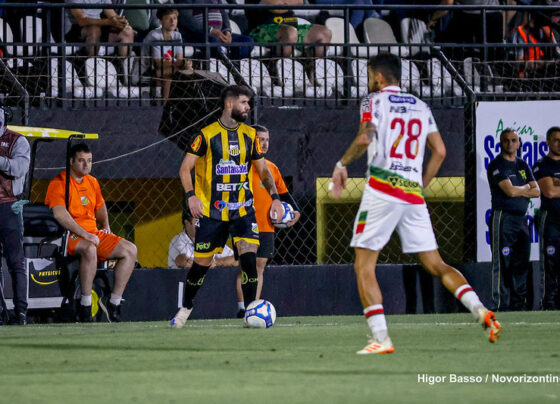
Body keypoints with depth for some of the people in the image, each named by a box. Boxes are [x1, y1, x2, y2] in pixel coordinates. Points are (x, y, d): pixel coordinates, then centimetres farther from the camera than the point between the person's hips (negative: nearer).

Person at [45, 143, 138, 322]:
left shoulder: (92, 182, 17)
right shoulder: (59, 183, -8)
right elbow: (60, 214, -21)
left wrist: (105, 226, 17)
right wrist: (85, 235, -27)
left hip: (94, 233, 8)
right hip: (69, 235, -8)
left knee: (130, 250, -8)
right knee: (90, 249, -40)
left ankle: (114, 303, -9)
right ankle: (85, 306, -35)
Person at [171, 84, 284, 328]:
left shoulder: (249, 135, 8)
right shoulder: (207, 135, -4)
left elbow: (263, 170, 16)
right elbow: (185, 168, -3)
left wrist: (274, 197, 3)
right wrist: (191, 195, -18)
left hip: (243, 209, 3)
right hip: (212, 211, -3)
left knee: (249, 257, -14)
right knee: (201, 262, 3)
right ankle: (185, 308, 25)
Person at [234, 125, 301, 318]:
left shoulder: (272, 168, 14)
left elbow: (283, 193, 21)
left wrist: (295, 210, 6)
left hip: (267, 227, 5)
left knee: (259, 267, 5)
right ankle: (242, 307, -7)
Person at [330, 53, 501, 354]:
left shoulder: (375, 101, 2)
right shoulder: (420, 107, 18)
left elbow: (364, 139, -14)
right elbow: (439, 152, 13)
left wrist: (341, 165, 0)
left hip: (382, 191, -5)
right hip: (413, 195, 5)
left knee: (364, 267, 1)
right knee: (436, 265, 8)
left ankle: (381, 338, -11)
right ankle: (481, 311, -12)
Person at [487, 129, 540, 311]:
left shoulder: (523, 166, 18)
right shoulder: (497, 165, -4)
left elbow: (536, 191, 9)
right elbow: (510, 191, -15)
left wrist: (518, 191, -6)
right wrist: (526, 188, 3)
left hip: (521, 219, 7)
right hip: (503, 219, -7)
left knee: (521, 265, 6)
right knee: (503, 265, -10)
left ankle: (519, 304, 10)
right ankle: (500, 305, -10)